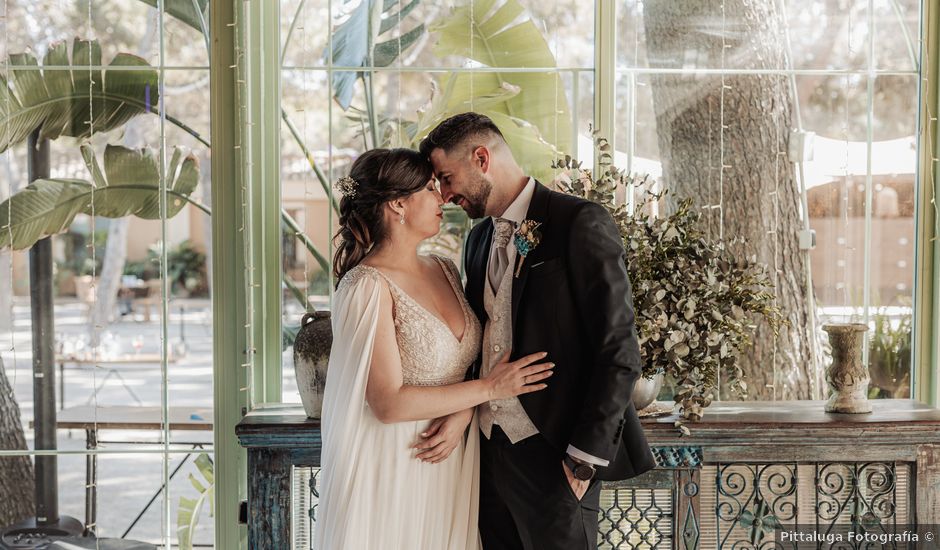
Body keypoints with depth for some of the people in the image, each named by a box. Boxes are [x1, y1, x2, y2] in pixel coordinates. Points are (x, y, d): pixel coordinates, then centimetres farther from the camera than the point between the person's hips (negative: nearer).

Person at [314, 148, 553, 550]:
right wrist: (488, 389, -15)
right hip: (394, 469, -6)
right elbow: (388, 403, -20)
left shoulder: (445, 271, 6)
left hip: (453, 462, 6)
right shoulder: (367, 286, -16)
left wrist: (463, 413, -9)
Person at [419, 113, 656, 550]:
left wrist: (586, 457, -16)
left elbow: (619, 351, -14)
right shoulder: (479, 239, 14)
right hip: (490, 448, 7)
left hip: (552, 453, -7)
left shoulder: (580, 223, -10)